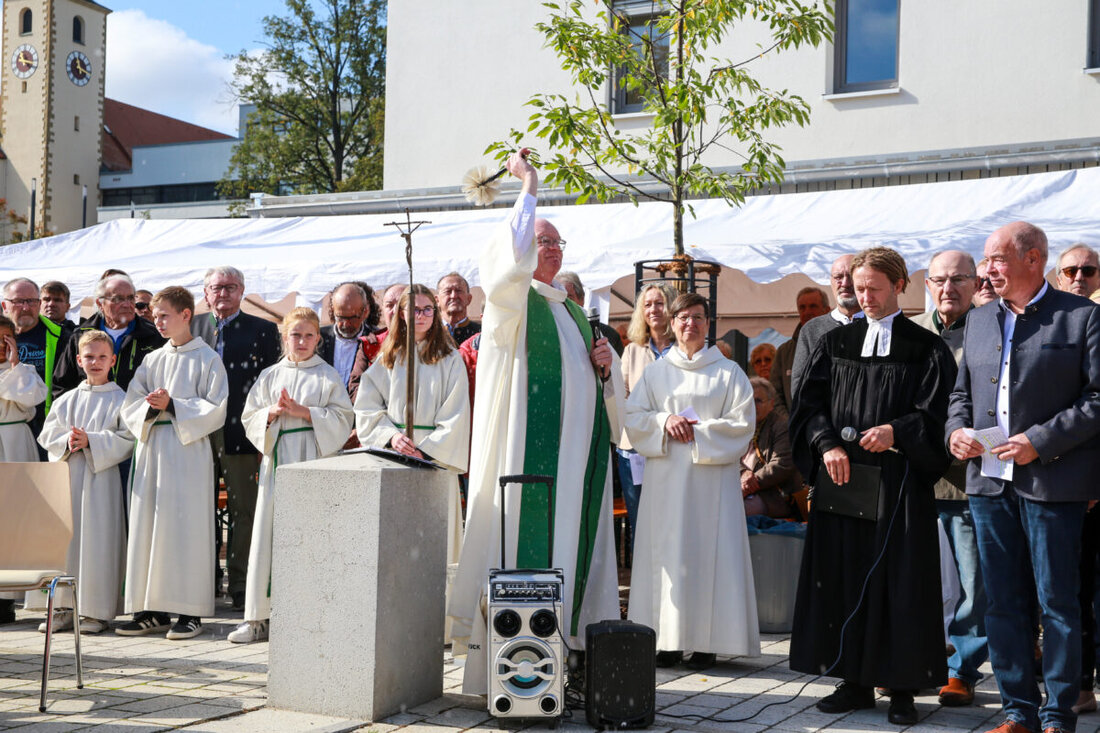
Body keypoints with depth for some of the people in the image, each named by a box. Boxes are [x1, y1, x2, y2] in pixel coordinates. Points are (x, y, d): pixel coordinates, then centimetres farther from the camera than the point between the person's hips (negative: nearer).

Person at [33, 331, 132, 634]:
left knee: (96, 539, -5)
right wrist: (67, 441, -8)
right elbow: (47, 435, 11)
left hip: (100, 478, -4)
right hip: (66, 476, 4)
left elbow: (126, 439, -8)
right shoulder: (67, 400, 13)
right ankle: (63, 608, 11)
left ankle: (95, 610, 3)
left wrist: (91, 442, -16)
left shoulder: (119, 399, 0)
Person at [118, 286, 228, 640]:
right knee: (147, 525, 4)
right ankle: (152, 610, 10)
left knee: (185, 527, -5)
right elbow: (130, 405, 11)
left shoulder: (207, 359, 0)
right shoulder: (152, 360, 15)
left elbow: (215, 410, -7)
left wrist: (173, 405, -15)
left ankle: (190, 612, 0)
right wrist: (150, 408, -10)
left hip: (188, 450, -5)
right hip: (151, 450, 6)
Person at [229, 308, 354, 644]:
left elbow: (341, 418, -4)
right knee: (269, 534, 2)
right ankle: (259, 618, 7)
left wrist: (302, 411, -12)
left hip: (313, 461, -3)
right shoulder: (270, 375, 14)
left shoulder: (328, 376, 5)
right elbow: (250, 418, 12)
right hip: (277, 458, 3)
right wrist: (272, 413, -7)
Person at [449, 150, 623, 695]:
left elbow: (599, 388, 28)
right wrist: (529, 187, -16)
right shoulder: (513, 302, 0)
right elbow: (509, 260, -23)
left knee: (570, 545, 6)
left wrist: (605, 362, 5)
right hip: (528, 448, -7)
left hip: (575, 452, 8)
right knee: (522, 547, -9)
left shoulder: (571, 311, 22)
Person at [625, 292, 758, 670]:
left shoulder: (729, 373, 7)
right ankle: (669, 641, 1)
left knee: (708, 552, -6)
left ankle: (705, 642, -3)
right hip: (665, 478, 2)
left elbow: (742, 424, -1)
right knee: (667, 552, -2)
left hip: (711, 479, -2)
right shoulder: (655, 372, 14)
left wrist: (699, 431, -9)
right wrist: (664, 422, -10)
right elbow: (632, 417, 8)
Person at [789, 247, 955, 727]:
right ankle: (855, 681, 13)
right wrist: (827, 444, -11)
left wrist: (895, 431, -19)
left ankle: (902, 688, 7)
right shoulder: (834, 344, 11)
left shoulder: (925, 348, 2)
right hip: (840, 477, 3)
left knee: (899, 583, 0)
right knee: (843, 579, 4)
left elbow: (934, 414, -3)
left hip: (899, 483, -3)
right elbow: (809, 405, 6)